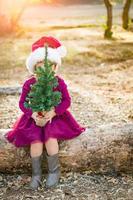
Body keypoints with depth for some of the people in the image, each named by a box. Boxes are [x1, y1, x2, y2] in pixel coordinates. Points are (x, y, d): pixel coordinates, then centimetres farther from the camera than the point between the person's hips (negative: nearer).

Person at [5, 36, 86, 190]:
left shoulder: (58, 82, -6)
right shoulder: (29, 83, -5)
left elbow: (66, 101, -8)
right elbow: (22, 103, -2)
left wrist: (53, 112, -23)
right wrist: (33, 115, -20)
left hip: (54, 116, -1)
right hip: (35, 117, 1)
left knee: (51, 137, -25)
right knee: (36, 140, -21)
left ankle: (54, 171, -5)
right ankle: (36, 174, -4)